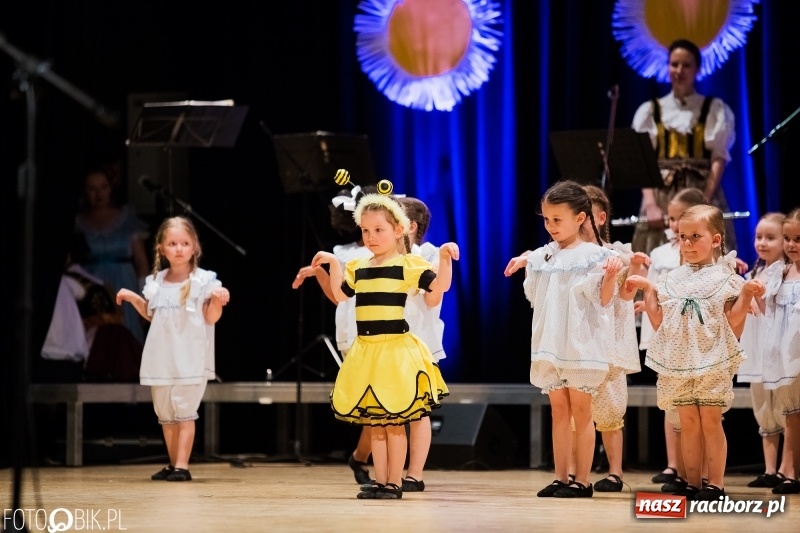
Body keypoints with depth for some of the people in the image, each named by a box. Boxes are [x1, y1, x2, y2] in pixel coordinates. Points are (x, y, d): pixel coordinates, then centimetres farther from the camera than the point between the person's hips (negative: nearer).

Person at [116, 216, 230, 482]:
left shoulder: (203, 281, -6)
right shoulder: (156, 283, 9)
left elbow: (211, 318, -7)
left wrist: (217, 301, -25)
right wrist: (134, 299, 10)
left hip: (190, 358, -6)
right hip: (161, 358, 6)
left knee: (185, 412, -8)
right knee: (165, 413, 11)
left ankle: (182, 466, -8)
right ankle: (173, 464, 20)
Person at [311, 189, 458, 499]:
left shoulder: (407, 264, -6)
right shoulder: (358, 268, 11)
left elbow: (440, 287, -13)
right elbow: (340, 295, 16)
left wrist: (445, 258, -26)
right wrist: (333, 265, 8)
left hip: (395, 349, -6)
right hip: (365, 351, 6)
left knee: (394, 420, -1)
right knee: (374, 421, 10)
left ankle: (394, 483, 6)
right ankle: (380, 481, 16)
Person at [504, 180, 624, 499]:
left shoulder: (592, 255, -8)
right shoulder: (544, 256, 8)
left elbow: (603, 300, -10)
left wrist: (611, 275, -26)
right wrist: (526, 265, 16)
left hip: (580, 344, -6)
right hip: (550, 344, 6)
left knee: (580, 411, 0)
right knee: (558, 410, 9)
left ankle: (582, 481, 4)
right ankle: (561, 478, 13)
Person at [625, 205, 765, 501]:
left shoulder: (724, 278, 0)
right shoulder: (671, 280, 11)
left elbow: (733, 324, -4)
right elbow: (659, 322, 11)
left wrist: (746, 294, -15)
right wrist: (647, 291, 10)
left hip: (712, 362, -4)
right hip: (679, 362, 4)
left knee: (710, 421, -4)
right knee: (688, 422, 6)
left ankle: (715, 484, 1)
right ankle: (692, 483, 12)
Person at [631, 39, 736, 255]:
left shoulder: (715, 110, 7)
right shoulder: (649, 111, 11)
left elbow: (719, 159, -1)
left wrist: (705, 202, -15)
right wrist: (650, 204, -12)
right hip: (661, 196, 1)